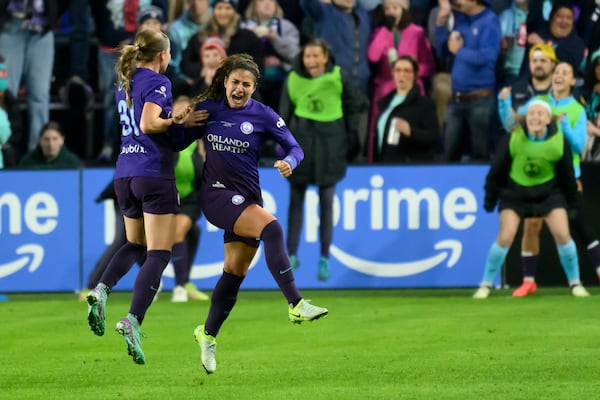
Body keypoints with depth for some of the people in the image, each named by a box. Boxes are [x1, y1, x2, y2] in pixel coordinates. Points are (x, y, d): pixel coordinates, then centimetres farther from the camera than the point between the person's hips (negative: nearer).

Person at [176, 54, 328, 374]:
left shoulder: (263, 115, 2)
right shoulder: (207, 109, 2)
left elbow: (294, 147, 2)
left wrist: (289, 162, -20)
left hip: (248, 199, 4)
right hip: (216, 193, -4)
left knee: (236, 271, 6)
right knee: (271, 227, -28)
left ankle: (208, 335, 26)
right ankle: (296, 305, -34)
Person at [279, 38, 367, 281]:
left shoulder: (339, 77, -5)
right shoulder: (294, 79, -1)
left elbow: (356, 106, 6)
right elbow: (284, 114, 3)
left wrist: (350, 135, 5)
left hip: (330, 143, -1)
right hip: (300, 141, 1)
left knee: (326, 202, 3)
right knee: (295, 199, 3)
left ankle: (325, 258, 10)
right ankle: (291, 254, 9)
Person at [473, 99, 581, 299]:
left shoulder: (560, 142, -18)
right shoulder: (513, 139, -22)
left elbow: (567, 176, -2)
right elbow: (497, 170, -8)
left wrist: (571, 199, 9)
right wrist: (490, 199, -1)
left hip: (548, 191, 1)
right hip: (515, 192, -1)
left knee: (563, 235, -9)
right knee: (505, 237, -11)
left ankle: (575, 283, 9)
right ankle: (486, 285, 3)